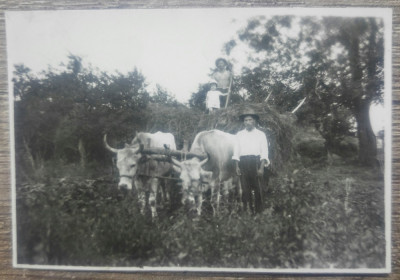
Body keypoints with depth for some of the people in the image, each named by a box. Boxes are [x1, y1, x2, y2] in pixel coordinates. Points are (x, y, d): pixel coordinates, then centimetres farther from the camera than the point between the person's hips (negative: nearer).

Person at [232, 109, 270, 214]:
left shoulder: (261, 134, 7)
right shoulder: (239, 134, 13)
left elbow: (264, 152, 2)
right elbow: (236, 151, 9)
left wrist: (261, 168, -8)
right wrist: (237, 166, 0)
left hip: (256, 162, -2)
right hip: (243, 162, 2)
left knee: (257, 188, 0)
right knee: (245, 188, 2)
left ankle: (258, 211, 10)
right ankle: (247, 210, 11)